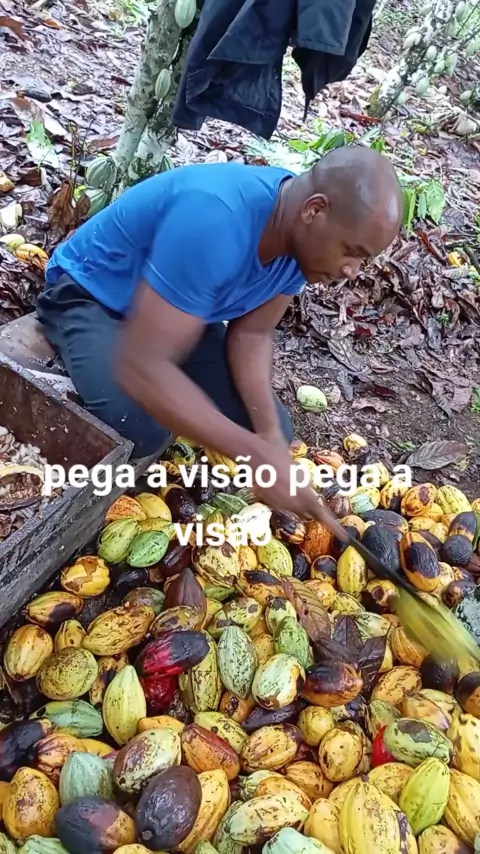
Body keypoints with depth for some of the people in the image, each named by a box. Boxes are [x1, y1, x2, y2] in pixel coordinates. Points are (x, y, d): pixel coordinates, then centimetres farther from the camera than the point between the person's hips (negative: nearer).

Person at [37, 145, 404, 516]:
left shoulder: (305, 242, -14)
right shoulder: (216, 219, -39)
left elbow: (251, 333, -5)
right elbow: (140, 366, -41)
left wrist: (270, 433, -20)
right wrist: (256, 456, -40)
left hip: (185, 304, 7)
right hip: (90, 294, -6)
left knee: (275, 432, -3)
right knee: (142, 428, -34)